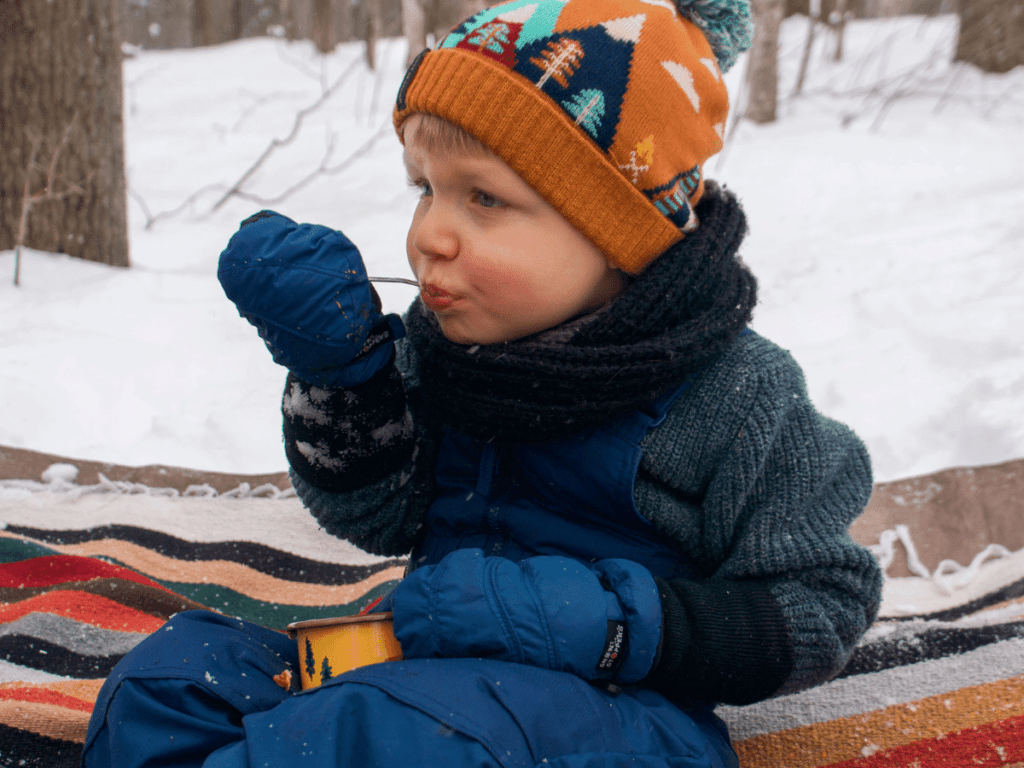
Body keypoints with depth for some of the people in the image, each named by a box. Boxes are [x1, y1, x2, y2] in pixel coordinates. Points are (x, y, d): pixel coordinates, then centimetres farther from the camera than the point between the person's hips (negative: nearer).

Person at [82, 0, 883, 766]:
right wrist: (339, 364, -10)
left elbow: (819, 610, -9)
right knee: (176, 673, -9)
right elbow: (379, 515, 8)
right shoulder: (443, 340, 4)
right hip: (430, 660, 7)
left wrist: (603, 618, -22)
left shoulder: (735, 402, -12)